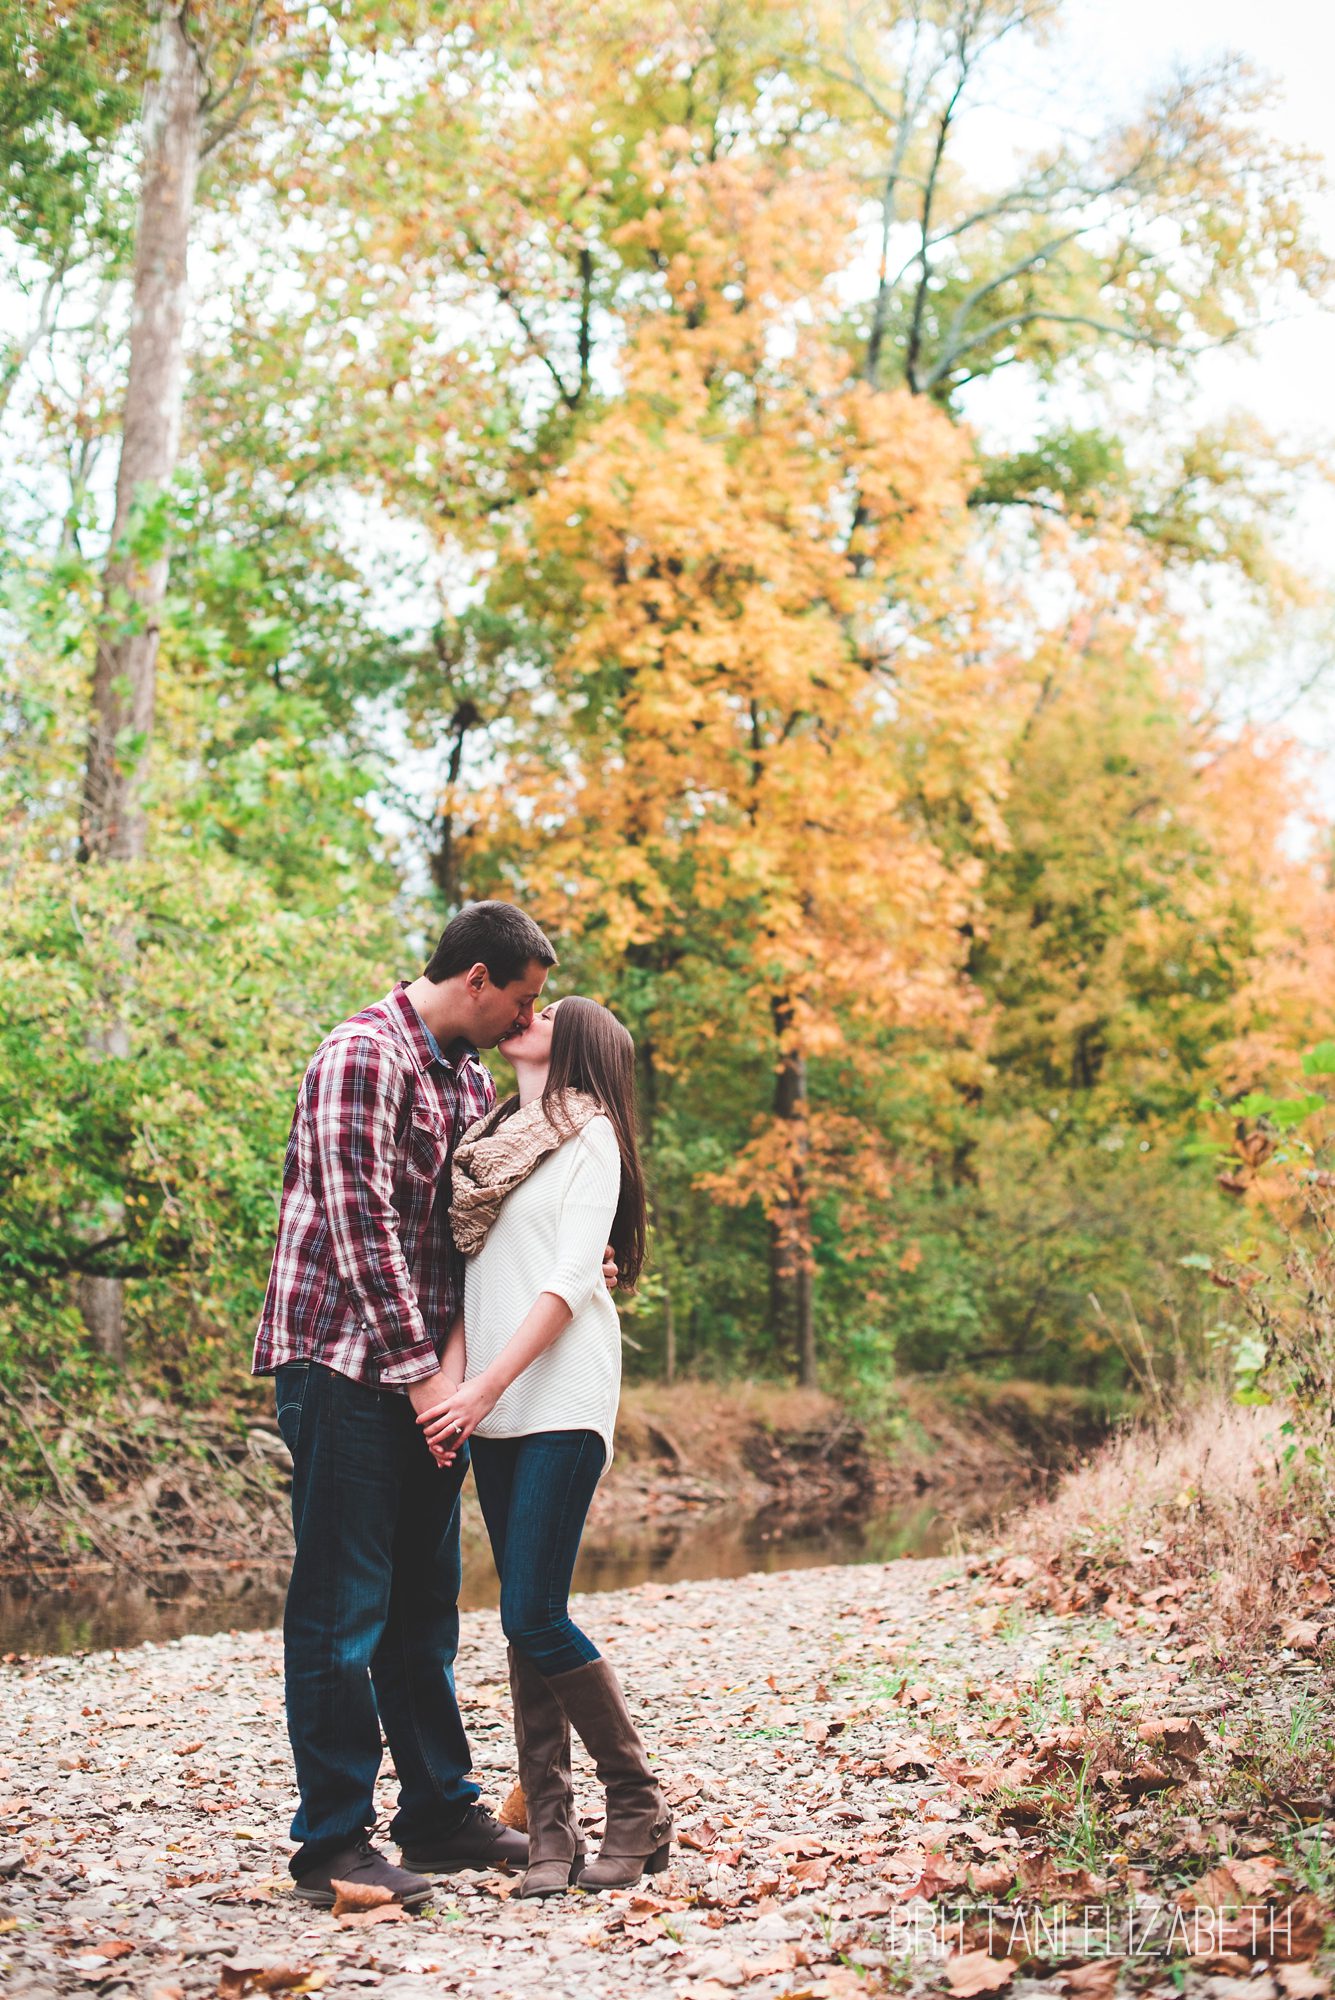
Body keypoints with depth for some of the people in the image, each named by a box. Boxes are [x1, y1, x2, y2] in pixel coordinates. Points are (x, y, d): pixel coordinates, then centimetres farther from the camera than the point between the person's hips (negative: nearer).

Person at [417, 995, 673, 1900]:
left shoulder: (590, 1135, 0)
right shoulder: (493, 1141, 18)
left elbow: (571, 1279, -9)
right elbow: (471, 1275, 12)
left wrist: (487, 1386, -16)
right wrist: (451, 1379, -4)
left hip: (562, 1399, -6)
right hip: (491, 1406, 6)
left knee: (536, 1615, -11)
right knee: (526, 1620, 4)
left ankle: (641, 1810, 3)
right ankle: (550, 1829, 8)